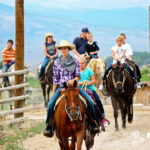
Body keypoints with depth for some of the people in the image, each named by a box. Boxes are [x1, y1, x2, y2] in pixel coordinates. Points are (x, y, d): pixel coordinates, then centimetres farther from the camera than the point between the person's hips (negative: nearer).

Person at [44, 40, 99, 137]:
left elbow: (78, 76, 4)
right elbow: (55, 79, 9)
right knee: (50, 104, -25)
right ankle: (49, 127, -13)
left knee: (90, 102, -16)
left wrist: (73, 80, -18)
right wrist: (53, 92, 6)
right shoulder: (57, 63, 7)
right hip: (61, 86, 0)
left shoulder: (75, 61, 5)